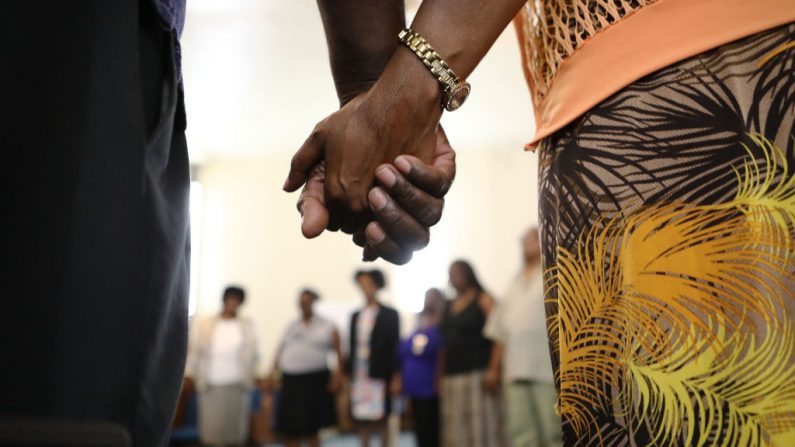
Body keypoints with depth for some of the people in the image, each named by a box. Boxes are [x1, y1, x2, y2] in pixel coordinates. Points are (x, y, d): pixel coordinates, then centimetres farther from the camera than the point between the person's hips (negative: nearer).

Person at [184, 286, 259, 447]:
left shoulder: (247, 326, 5)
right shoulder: (204, 325, 4)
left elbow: (252, 353, 5)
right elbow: (194, 351, 4)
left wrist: (252, 375, 3)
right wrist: (189, 374, 1)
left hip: (238, 384, 1)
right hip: (211, 384, 0)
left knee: (235, 424, 5)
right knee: (211, 425, 3)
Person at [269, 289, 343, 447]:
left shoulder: (327, 327, 3)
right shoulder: (291, 327, 14)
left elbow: (338, 352, -1)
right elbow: (281, 350, 14)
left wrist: (337, 374, -12)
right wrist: (273, 372, 2)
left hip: (315, 380, -3)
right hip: (291, 380, 4)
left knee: (311, 428, 1)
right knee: (291, 427, 4)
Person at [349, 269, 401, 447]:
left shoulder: (389, 314, 0)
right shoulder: (356, 316, 12)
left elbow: (395, 346, -3)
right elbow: (353, 347, 12)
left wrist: (396, 377, -8)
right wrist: (349, 374, 9)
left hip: (379, 375, -4)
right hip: (359, 376, 4)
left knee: (381, 420, 1)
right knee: (362, 421, 6)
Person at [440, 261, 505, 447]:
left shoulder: (484, 300, 1)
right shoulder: (450, 306, 19)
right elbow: (446, 343, 16)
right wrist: (442, 376, 8)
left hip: (478, 376, -6)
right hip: (452, 378, 6)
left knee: (482, 428, -7)